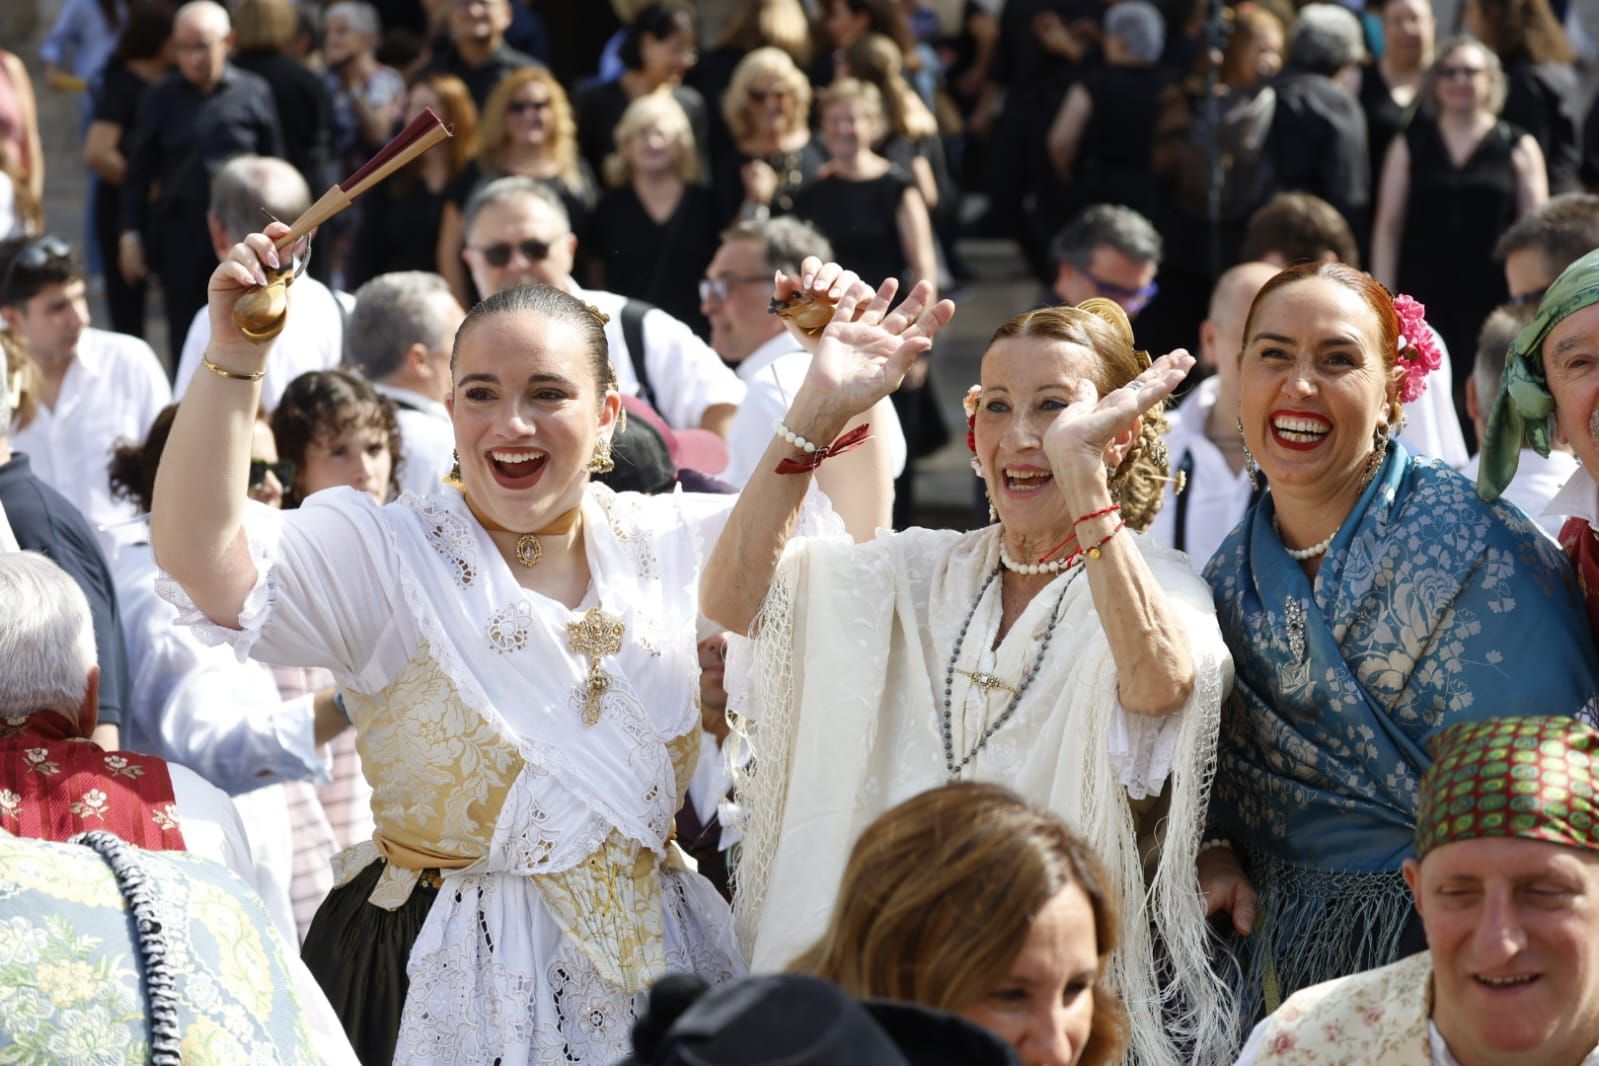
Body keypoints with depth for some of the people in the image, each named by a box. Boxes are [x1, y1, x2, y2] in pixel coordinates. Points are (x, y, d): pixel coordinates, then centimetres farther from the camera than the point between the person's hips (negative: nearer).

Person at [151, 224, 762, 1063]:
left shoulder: (675, 544, 5)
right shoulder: (384, 556, -7)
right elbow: (199, 556, -22)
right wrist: (233, 357, -31)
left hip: (660, 965, 4)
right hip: (452, 984, -3)